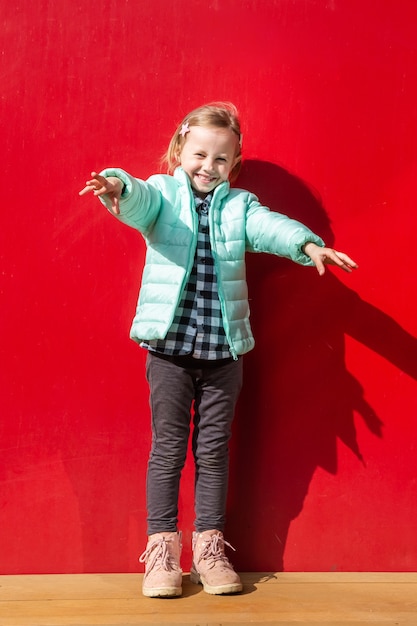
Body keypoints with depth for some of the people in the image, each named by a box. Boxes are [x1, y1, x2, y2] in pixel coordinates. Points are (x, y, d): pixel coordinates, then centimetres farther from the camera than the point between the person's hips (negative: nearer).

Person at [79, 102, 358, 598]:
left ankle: (209, 546, 22)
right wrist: (118, 188, -42)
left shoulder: (239, 205, 9)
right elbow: (141, 200, -18)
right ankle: (162, 546, 15)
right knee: (168, 446, 4)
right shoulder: (161, 193, 4)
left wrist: (308, 244, -29)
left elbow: (270, 226, -8)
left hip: (223, 349, 2)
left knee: (214, 449, 10)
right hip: (169, 346, -2)